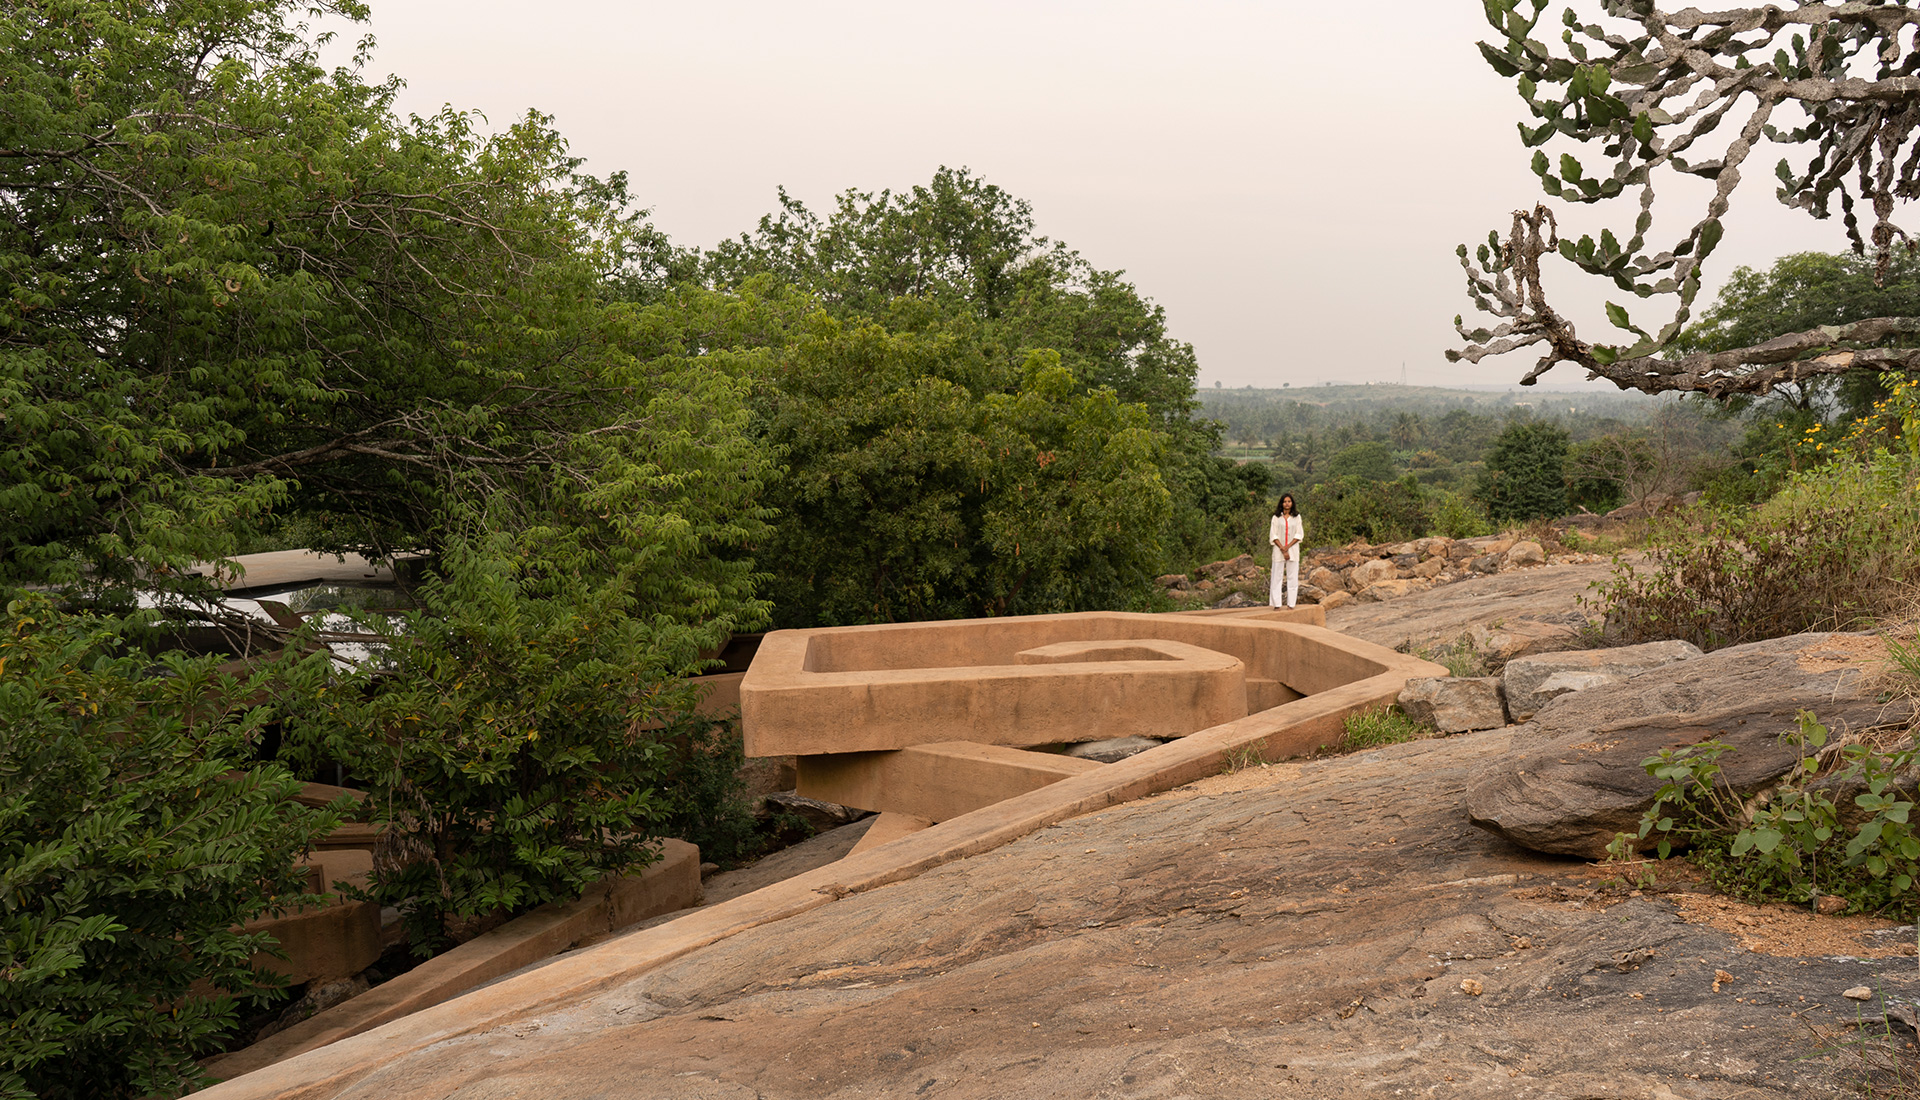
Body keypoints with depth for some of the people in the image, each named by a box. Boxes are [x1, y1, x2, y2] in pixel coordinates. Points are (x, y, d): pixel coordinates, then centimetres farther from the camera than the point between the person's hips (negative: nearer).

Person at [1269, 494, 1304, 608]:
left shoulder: (1297, 517, 8)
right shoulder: (1276, 517, 5)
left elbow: (1299, 534, 1)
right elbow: (1273, 535, 0)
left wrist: (1287, 547, -11)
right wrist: (1282, 550, -10)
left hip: (1293, 549, 1)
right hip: (1278, 550, -1)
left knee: (1292, 577, -1)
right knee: (1277, 576, -3)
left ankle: (1291, 603, 1)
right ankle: (1276, 603, -1)